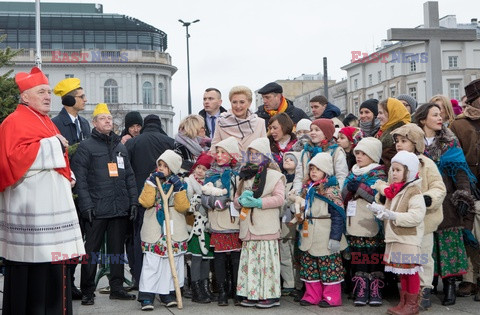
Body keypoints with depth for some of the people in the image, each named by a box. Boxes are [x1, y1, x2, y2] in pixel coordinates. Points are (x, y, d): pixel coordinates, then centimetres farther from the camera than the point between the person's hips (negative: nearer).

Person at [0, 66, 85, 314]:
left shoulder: (46, 123, 21)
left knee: (52, 269, 12)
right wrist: (53, 145, -18)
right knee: (30, 272, -7)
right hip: (30, 208, -10)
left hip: (51, 206, 10)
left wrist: (67, 177, 14)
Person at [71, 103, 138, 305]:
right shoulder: (86, 147, -1)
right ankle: (87, 292, 9)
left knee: (117, 250, 10)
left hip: (120, 209, 5)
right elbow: (80, 179, -8)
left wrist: (133, 201, 8)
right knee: (91, 251, 1)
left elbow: (130, 176, 17)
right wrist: (86, 205, -15)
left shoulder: (120, 147, 16)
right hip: (97, 209, -5)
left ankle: (117, 288, 19)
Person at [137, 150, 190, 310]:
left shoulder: (178, 183, 7)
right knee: (151, 263, -6)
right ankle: (147, 296, -4)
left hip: (174, 230, 2)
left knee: (172, 263, 6)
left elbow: (183, 207, -5)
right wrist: (152, 183, -13)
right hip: (154, 230, -1)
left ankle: (168, 293, 16)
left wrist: (179, 189, -14)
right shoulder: (151, 181, 6)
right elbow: (145, 202, -11)